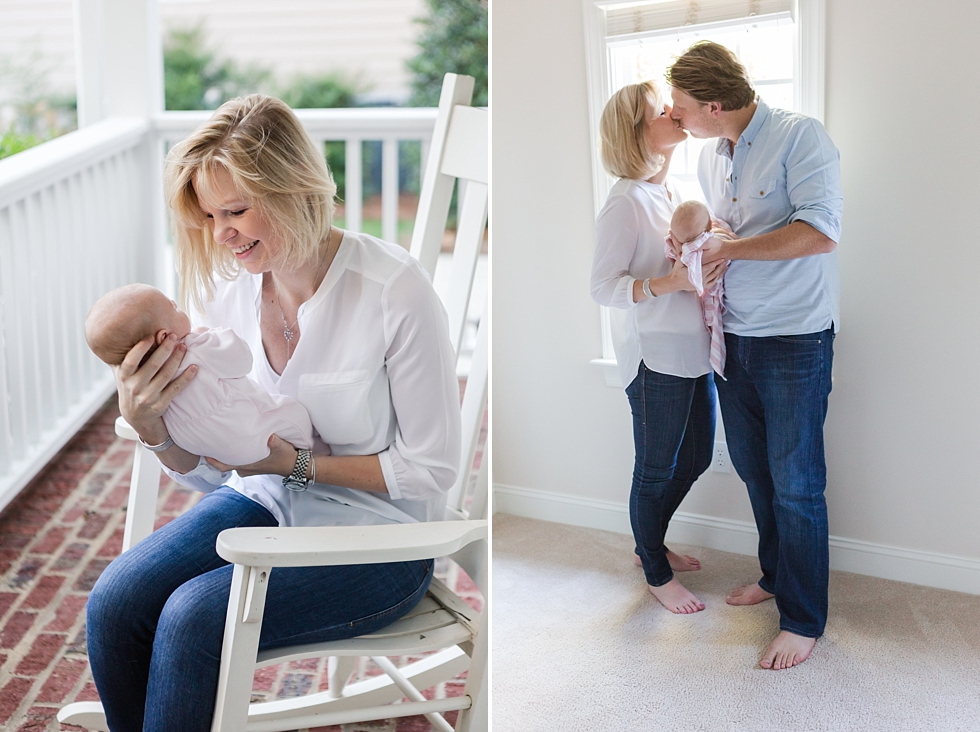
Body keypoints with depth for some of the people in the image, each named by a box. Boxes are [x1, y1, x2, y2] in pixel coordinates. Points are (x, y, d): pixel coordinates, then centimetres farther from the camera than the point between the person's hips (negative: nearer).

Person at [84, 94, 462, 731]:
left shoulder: (394, 290, -20)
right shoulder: (225, 284, -3)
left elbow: (432, 470, -13)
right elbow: (206, 468, 2)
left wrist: (299, 463, -20)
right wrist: (151, 423, -20)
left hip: (377, 535, -5)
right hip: (264, 501, 6)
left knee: (194, 615, -26)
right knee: (114, 603, -17)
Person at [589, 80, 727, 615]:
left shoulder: (675, 190, 8)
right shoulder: (627, 202, -16)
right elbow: (604, 286, -18)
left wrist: (713, 259, -1)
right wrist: (671, 282, -29)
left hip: (694, 351, 9)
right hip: (656, 356, -8)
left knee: (695, 457, 20)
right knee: (656, 471, 8)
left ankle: (651, 544, 41)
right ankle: (656, 574, 27)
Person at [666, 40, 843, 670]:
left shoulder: (800, 136, -14)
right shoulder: (709, 158, 9)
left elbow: (821, 233, -25)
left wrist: (728, 248, -19)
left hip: (795, 340, -7)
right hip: (734, 336, 7)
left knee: (795, 484, -1)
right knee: (754, 469, 17)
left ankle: (804, 620, 11)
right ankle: (775, 575, 37)